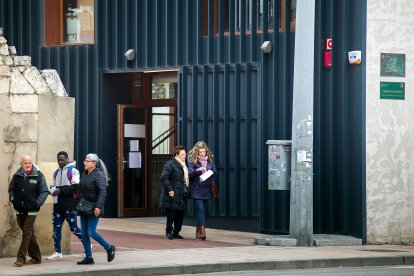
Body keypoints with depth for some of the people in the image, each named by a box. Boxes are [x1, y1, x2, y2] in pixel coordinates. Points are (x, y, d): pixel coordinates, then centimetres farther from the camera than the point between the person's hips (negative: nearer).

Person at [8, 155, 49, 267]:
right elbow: (11, 189, 20)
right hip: (19, 210, 4)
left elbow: (45, 191, -2)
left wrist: (38, 203, -13)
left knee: (27, 233, -10)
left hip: (31, 211, -4)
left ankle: (21, 258, -10)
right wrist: (12, 199, 3)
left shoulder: (38, 176, -5)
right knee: (29, 234, 11)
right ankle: (36, 257, 20)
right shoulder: (17, 176, 6)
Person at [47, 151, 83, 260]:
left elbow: (75, 187, -14)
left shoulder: (73, 171, -5)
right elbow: (53, 186, 20)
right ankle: (57, 252, 12)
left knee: (73, 228, -5)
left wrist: (61, 190, -17)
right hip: (58, 205, 7)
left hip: (69, 205, -7)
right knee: (56, 228, 5)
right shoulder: (56, 173, 18)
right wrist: (53, 190, -4)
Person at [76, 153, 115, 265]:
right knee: (84, 233, 5)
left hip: (93, 209, -8)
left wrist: (98, 207, -29)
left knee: (91, 232, -10)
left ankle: (109, 248, 10)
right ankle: (88, 258, 11)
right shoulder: (84, 175, 12)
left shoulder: (98, 175, -12)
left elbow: (102, 192, -21)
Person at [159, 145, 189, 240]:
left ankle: (176, 232, 17)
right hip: (172, 196, -8)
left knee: (180, 214, 7)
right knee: (171, 214, -4)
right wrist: (169, 190, -19)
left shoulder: (183, 166, 17)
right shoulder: (170, 164, -9)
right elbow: (164, 178, -16)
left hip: (180, 196, 8)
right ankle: (169, 232, 8)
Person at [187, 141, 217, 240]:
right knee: (200, 209, -13)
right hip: (196, 190, -4)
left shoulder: (210, 160, 9)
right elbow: (190, 174, -8)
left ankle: (198, 231, 18)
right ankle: (202, 231, -19)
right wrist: (198, 170, -23)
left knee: (202, 210, 10)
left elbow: (215, 173, 8)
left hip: (206, 190, 4)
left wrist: (207, 168, -11)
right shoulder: (192, 161, -2)